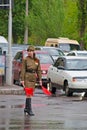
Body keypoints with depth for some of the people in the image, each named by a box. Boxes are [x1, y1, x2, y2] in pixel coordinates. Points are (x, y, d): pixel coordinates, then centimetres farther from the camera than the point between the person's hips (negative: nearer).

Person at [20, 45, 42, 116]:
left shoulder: (37, 60, 7)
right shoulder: (25, 59, -4)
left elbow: (39, 70, 10)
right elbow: (23, 70, -6)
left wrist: (40, 79, 6)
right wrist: (22, 79, -11)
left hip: (33, 78, 5)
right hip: (27, 77, -5)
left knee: (30, 94, 12)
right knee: (28, 94, -11)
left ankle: (26, 108, 25)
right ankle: (29, 110, -13)